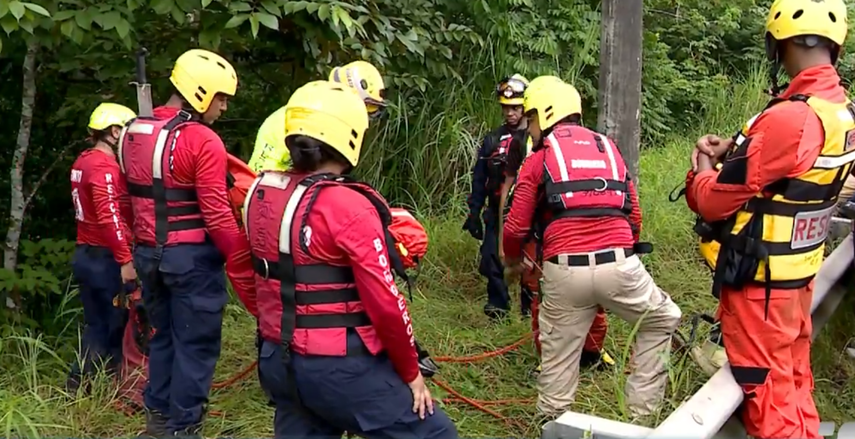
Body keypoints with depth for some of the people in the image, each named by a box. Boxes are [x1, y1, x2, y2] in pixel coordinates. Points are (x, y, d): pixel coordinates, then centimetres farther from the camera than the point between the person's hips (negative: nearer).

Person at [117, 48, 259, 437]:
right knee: (195, 344, 4)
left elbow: (132, 198, 15)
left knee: (164, 336, 21)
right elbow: (218, 216, -21)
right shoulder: (203, 141, -17)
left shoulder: (132, 133, 8)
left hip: (148, 253, 8)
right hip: (191, 256, -8)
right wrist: (244, 269, -16)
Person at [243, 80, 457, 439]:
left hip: (277, 361, 8)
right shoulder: (348, 206, -19)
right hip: (340, 368, -8)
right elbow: (385, 304, -18)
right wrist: (411, 372, -6)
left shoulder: (262, 193, 3)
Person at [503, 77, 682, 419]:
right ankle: (642, 409, 24)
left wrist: (512, 260, 25)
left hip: (564, 271, -2)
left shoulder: (539, 158, 7)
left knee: (558, 355, 12)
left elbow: (516, 228, 5)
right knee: (662, 322, 24)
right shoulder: (609, 149, 19)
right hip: (619, 265, 2)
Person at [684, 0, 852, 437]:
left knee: (767, 392, 4)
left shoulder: (788, 118, -26)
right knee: (793, 382, 21)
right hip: (798, 274, 9)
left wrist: (703, 172, 2)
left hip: (759, 282, -9)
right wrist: (732, 153, 5)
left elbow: (715, 202, -18)